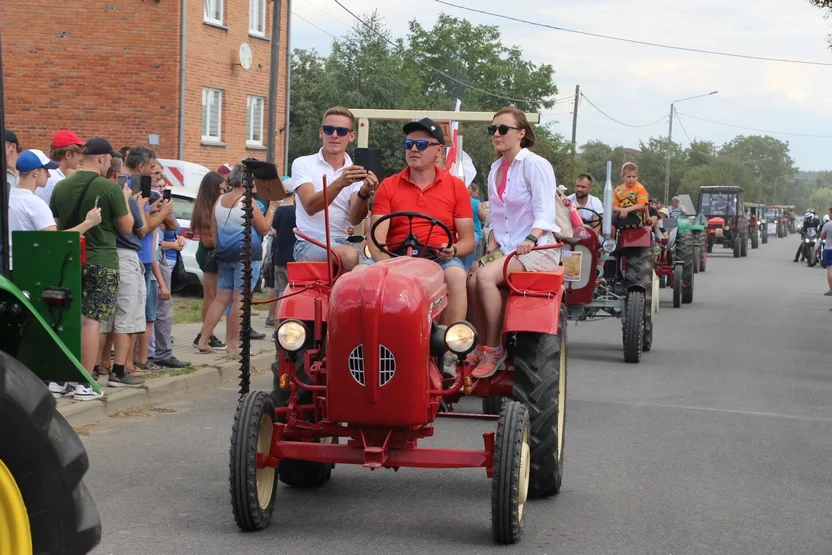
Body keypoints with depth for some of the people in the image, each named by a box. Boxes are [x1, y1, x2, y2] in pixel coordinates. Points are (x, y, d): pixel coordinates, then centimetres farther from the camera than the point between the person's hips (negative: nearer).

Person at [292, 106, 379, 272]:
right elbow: (310, 207, -16)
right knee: (349, 256, -32)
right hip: (309, 243, -3)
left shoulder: (356, 173, 8)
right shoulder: (303, 164, 1)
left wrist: (364, 194, -26)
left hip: (342, 242, 3)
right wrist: (339, 183, -31)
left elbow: (354, 219, -6)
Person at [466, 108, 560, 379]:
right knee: (471, 282, -22)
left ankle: (494, 348, -19)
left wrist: (530, 240, -32)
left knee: (485, 276, -30)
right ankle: (483, 347, -11)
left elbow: (545, 213, -16)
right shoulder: (495, 170, 16)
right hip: (505, 249, 6)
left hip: (538, 249, -6)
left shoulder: (535, 165, -7)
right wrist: (492, 245, 5)